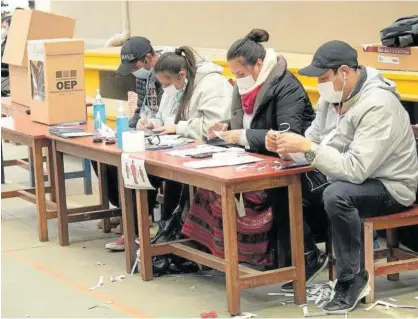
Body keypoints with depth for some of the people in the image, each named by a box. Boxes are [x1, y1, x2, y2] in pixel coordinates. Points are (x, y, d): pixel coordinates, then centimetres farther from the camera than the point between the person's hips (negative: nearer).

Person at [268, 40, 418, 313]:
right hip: (347, 176, 9)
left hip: (388, 187, -8)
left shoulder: (378, 106, -29)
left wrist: (307, 148, -36)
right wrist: (287, 145, -18)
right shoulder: (334, 95, -2)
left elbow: (356, 169, -35)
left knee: (337, 196, -37)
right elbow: (315, 139, 3)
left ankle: (353, 278, -19)